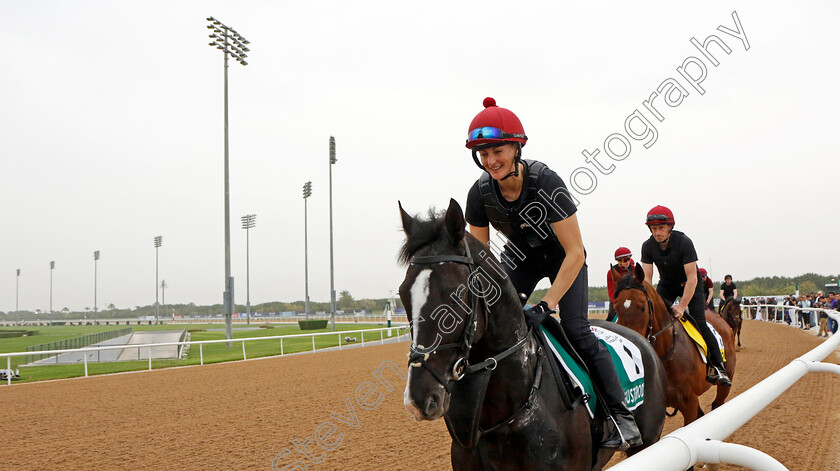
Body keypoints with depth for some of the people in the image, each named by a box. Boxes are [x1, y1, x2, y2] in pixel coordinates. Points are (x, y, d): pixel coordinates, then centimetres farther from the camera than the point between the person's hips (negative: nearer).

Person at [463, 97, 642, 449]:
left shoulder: (545, 182, -34)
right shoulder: (480, 193, -21)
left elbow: (574, 253, -31)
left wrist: (545, 306, -35)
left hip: (563, 258, -4)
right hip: (520, 257, 4)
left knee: (576, 331, -19)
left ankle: (621, 414, -10)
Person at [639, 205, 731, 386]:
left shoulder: (684, 242, -29)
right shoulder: (648, 246, -17)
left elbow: (692, 278, -31)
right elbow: (646, 278, -16)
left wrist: (682, 306, -37)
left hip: (689, 284, -4)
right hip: (666, 284, 4)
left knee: (699, 323, -17)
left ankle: (717, 366, -9)